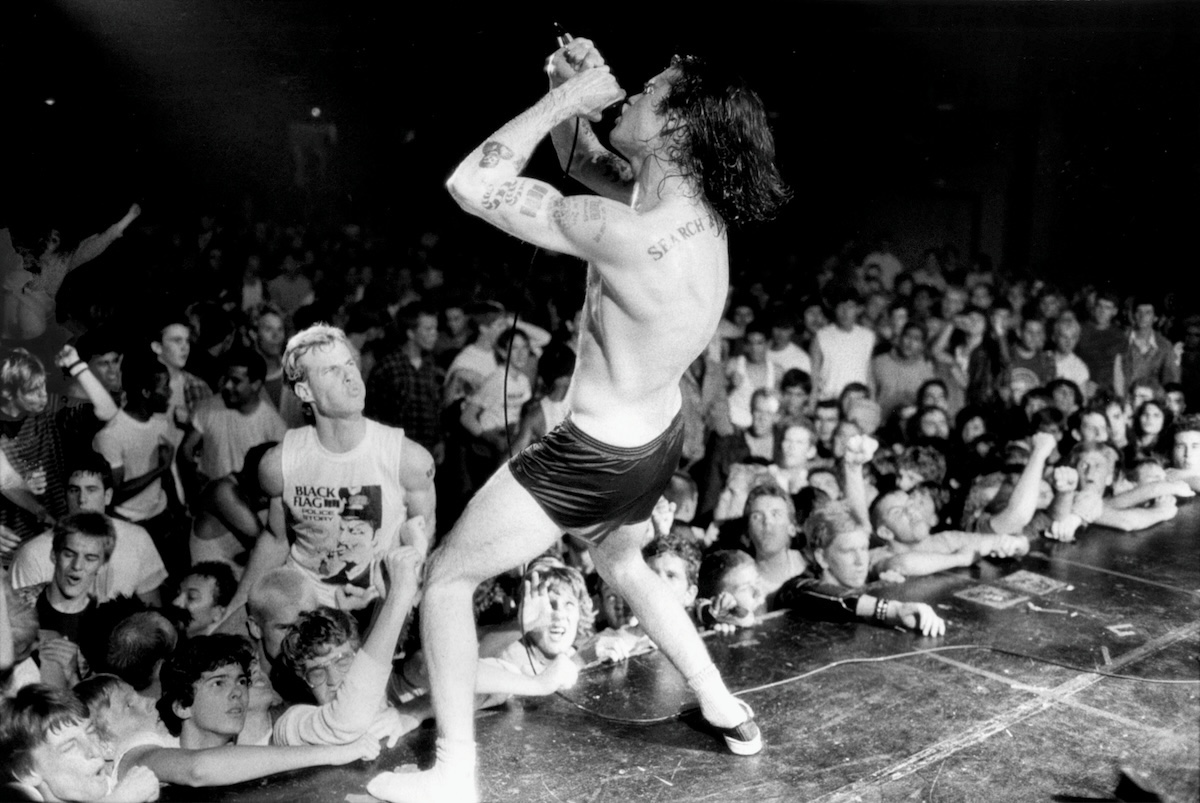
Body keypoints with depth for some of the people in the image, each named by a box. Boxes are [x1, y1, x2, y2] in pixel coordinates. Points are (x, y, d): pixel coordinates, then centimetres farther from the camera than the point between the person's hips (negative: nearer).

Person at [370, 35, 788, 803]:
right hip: (655, 440, 9)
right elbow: (581, 160, 11)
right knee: (622, 562, 35)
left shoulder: (630, 235, -32)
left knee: (448, 578, 6)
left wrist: (563, 98, -20)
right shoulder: (696, 204, -5)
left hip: (595, 458, -9)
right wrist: (572, 94, -6)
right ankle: (727, 710, 42)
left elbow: (471, 184, -27)